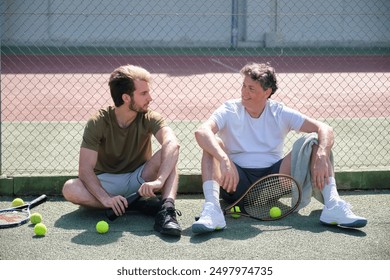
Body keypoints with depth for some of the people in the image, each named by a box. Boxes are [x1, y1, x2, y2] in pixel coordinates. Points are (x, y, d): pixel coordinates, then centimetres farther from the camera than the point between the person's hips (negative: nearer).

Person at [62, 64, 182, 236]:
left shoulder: (149, 119, -13)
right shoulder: (97, 123, -15)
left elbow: (172, 144, -33)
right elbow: (85, 169, -21)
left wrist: (158, 181, -51)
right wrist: (106, 199, -38)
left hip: (139, 179, 1)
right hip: (106, 181, 0)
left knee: (167, 155, -27)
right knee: (70, 189, -31)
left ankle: (167, 210, -45)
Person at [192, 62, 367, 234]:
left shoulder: (280, 113, 3)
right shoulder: (230, 111, -2)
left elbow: (324, 129, -5)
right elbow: (201, 132, -23)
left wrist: (321, 157, -27)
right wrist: (225, 161, -40)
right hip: (238, 181, -2)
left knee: (315, 142, -13)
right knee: (213, 143, -27)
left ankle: (333, 205, -33)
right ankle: (212, 210, -46)